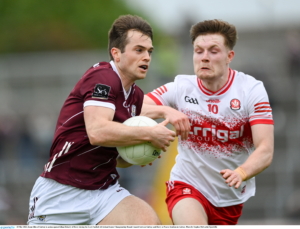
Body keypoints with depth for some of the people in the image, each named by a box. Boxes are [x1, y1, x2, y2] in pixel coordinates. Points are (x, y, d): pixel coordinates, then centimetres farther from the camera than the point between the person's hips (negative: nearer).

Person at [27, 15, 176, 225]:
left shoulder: (136, 96, 10)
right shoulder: (102, 77, -13)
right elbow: (97, 132, -30)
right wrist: (150, 134, -21)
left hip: (104, 190, 6)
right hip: (61, 191, -6)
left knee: (149, 223, -20)